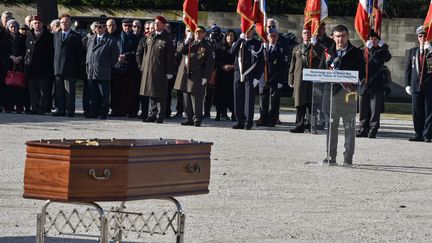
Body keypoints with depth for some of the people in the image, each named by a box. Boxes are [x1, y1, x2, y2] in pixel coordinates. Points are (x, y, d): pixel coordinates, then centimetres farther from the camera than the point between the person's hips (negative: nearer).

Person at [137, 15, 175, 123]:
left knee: (160, 94, -3)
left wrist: (169, 72, -12)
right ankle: (153, 114, 16)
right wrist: (142, 64, 16)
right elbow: (141, 51, 23)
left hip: (160, 71, -6)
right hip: (149, 69, 6)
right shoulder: (150, 37, 12)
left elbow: (170, 57, -8)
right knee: (151, 93, 10)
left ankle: (160, 116, 1)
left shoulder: (167, 39, -5)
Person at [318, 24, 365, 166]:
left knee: (349, 126, -3)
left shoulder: (356, 53, 6)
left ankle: (348, 158, -1)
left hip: (349, 92, -3)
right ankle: (331, 157, 10)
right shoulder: (328, 53, 15)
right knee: (331, 126, 5)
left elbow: (361, 74, 1)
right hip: (330, 91, 3)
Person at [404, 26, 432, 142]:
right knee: (417, 112, 5)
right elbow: (408, 69, 14)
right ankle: (419, 134, 12)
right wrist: (407, 84, 5)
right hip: (416, 85, 3)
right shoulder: (412, 52, 13)